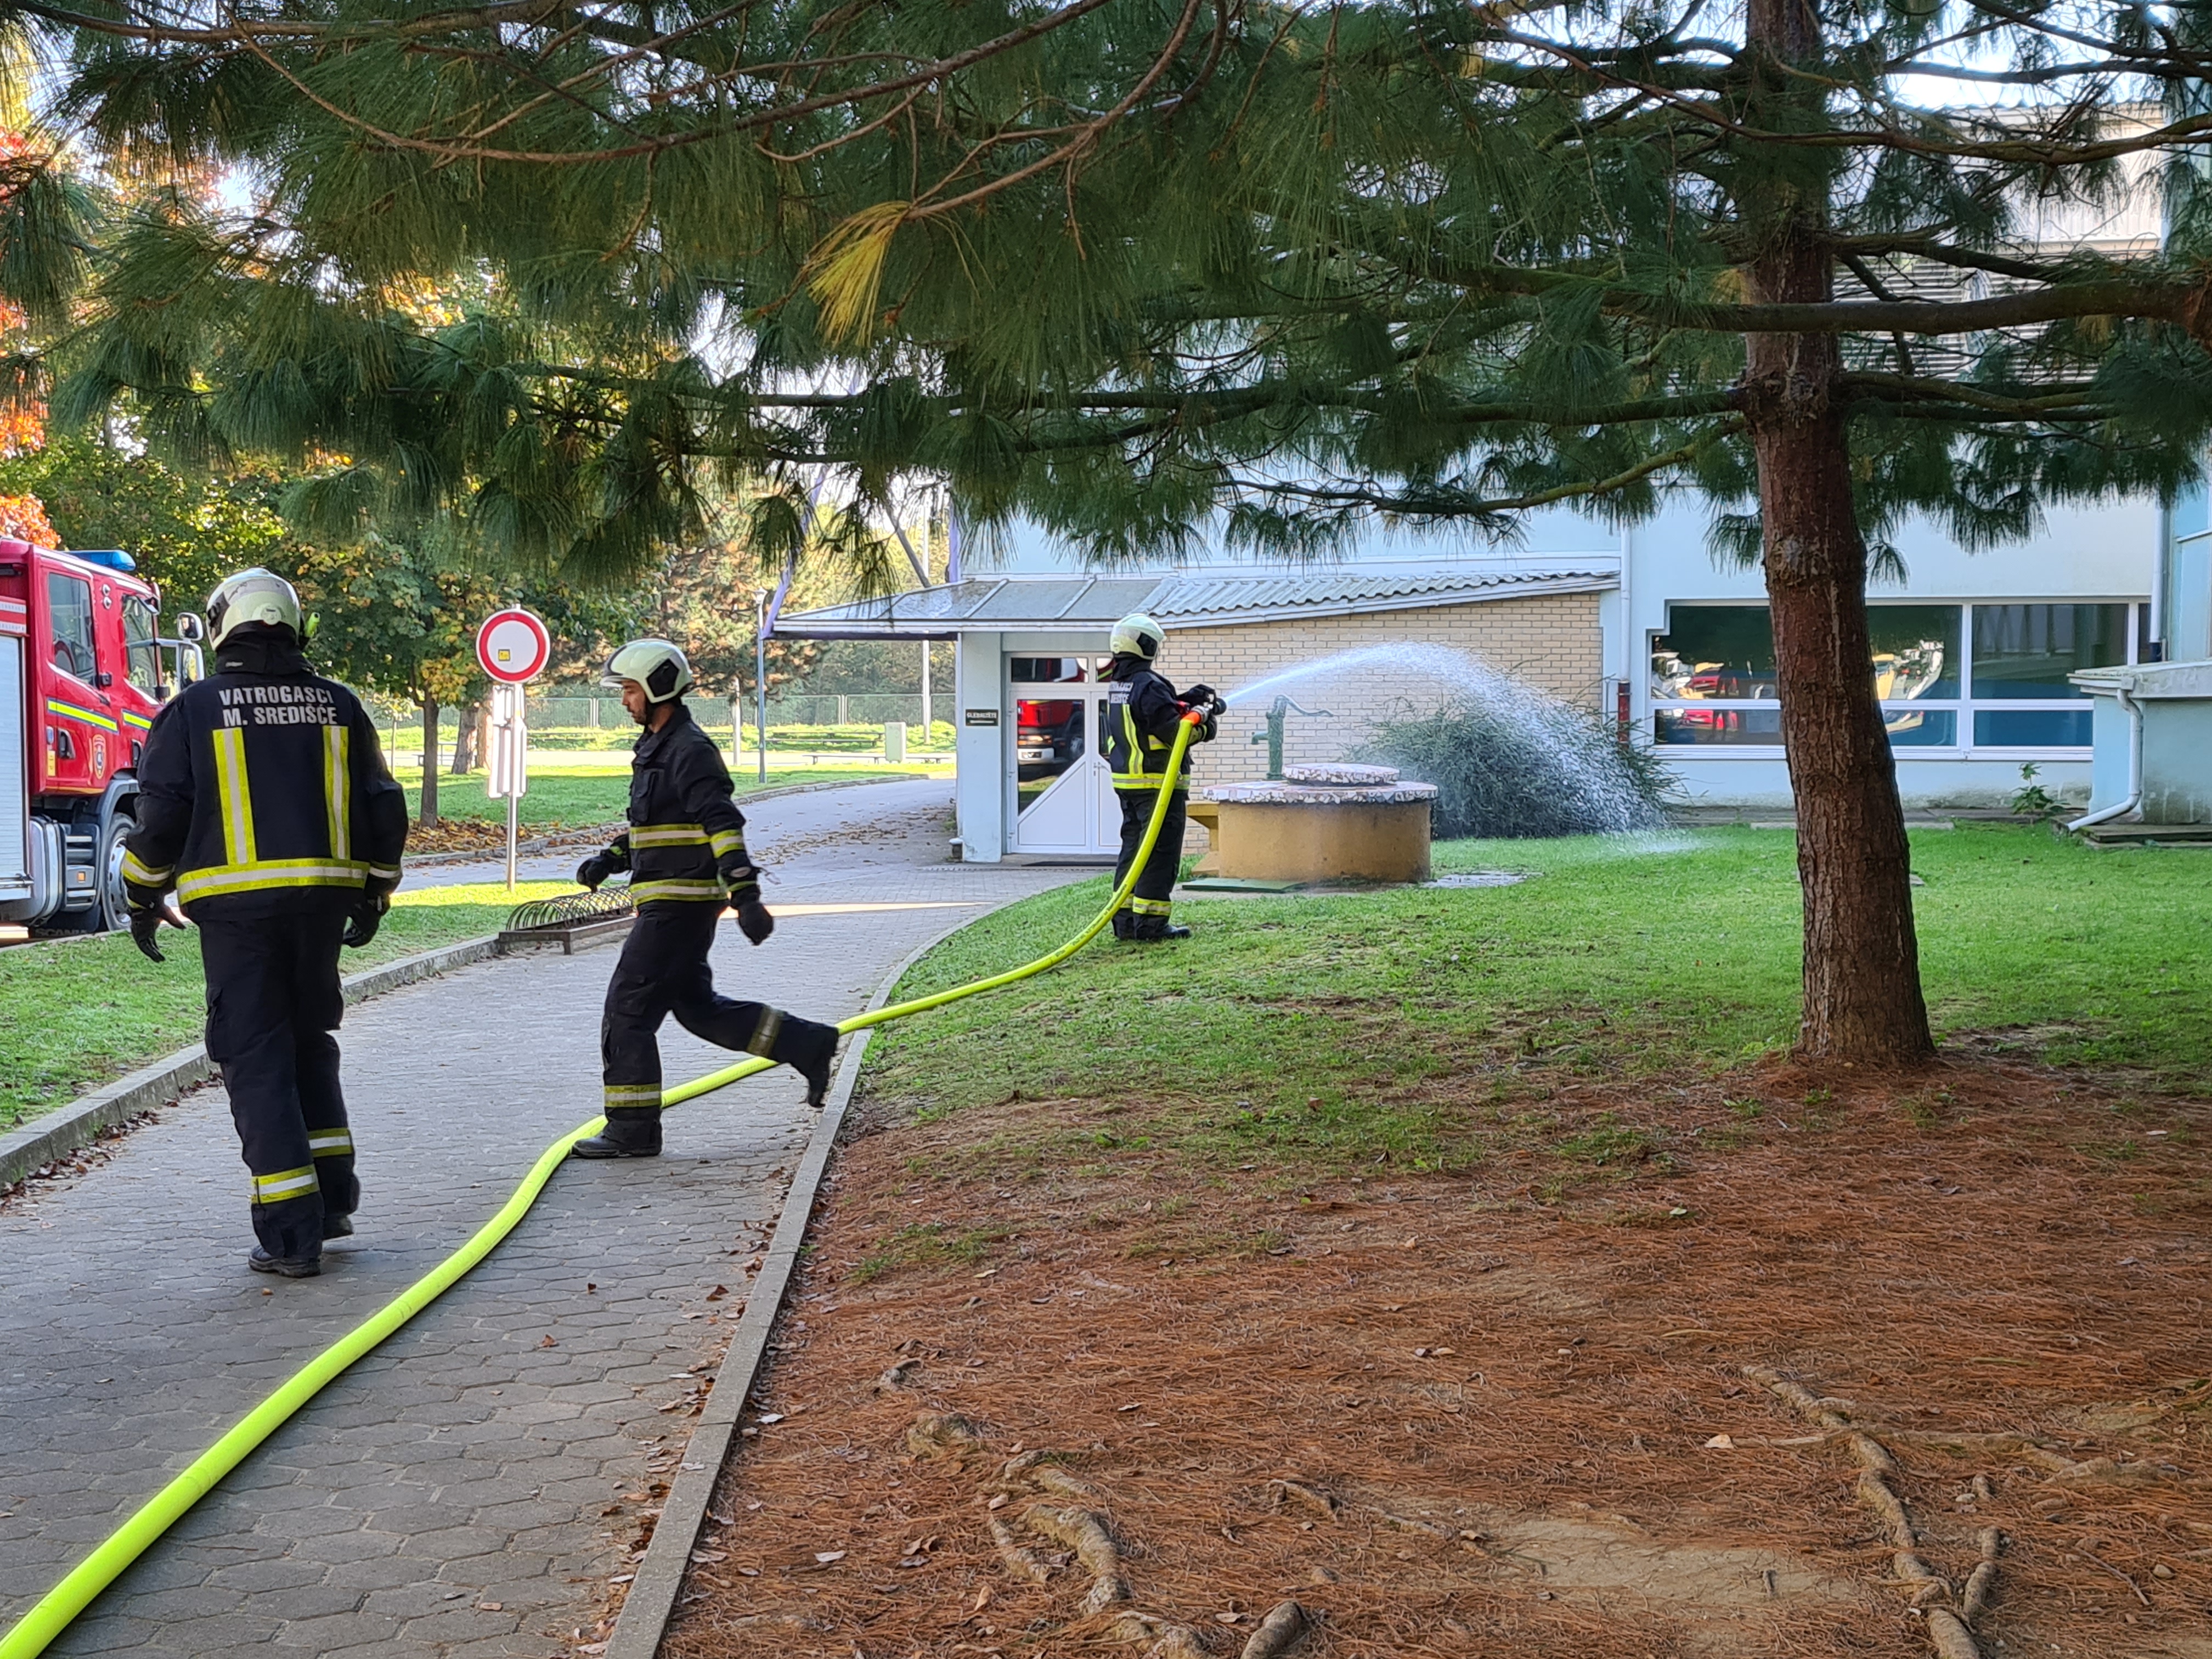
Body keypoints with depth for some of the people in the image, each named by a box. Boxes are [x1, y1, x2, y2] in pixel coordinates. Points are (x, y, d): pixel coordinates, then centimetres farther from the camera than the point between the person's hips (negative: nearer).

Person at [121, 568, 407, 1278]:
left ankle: (292, 1233, -2)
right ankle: (332, 1198, 22)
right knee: (310, 1044, 21)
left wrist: (144, 902, 11)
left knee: (257, 1061, 1)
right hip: (322, 902, 4)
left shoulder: (193, 710, -3)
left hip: (236, 906, -3)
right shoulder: (338, 706, 7)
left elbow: (161, 817, -3)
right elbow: (383, 810, 10)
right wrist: (372, 896, 21)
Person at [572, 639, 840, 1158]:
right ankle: (809, 1046, 20)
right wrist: (608, 859, 15)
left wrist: (746, 897, -32)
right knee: (697, 1007, 16)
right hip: (674, 902, 10)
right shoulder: (658, 747, 16)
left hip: (678, 904, -10)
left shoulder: (689, 751, -15)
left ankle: (632, 1130, 1)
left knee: (628, 1009, -6)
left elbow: (723, 825, -25)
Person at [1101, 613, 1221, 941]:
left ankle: (1125, 919, 15)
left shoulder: (1118, 686, 12)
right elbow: (1172, 732, -20)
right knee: (1160, 852, -5)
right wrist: (1204, 729, -4)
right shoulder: (1150, 685, -17)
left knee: (1132, 849, 14)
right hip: (1157, 783, -9)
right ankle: (1149, 922, -5)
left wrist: (1186, 702, 9)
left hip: (1126, 781, 9)